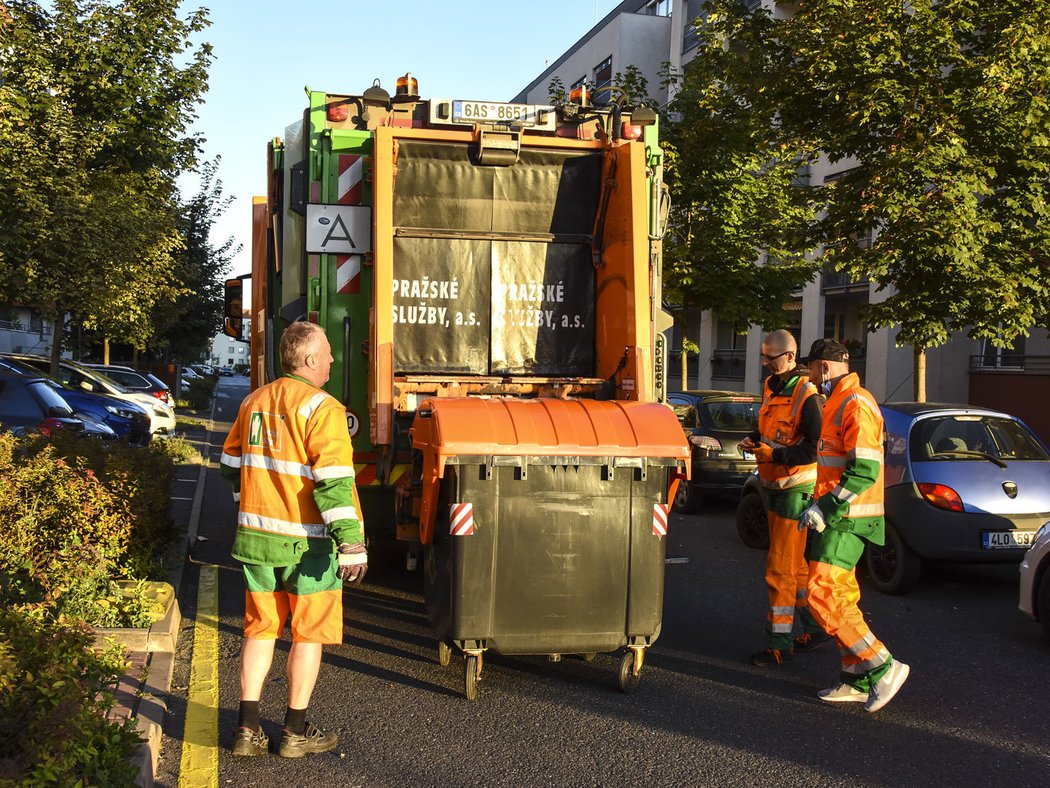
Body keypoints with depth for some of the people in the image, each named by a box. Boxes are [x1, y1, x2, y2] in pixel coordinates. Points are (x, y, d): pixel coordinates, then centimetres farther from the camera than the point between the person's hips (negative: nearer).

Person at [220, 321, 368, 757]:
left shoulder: (253, 402, 8)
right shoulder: (321, 408, -14)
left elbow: (232, 465, 19)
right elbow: (334, 481, -22)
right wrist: (351, 542, -23)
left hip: (257, 537, 6)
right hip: (308, 544, -6)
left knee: (260, 629, 15)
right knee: (309, 633, 8)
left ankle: (248, 729, 16)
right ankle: (296, 730, 16)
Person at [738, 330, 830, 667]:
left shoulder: (806, 395, -17)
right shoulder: (770, 387, 9)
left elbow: (813, 448, -22)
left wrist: (773, 454, -25)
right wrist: (753, 440, 3)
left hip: (796, 489, -9)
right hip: (774, 486, 9)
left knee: (781, 569, -6)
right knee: (796, 566, 18)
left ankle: (779, 643, 3)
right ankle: (818, 628, 31)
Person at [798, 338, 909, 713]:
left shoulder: (856, 405, -16)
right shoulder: (839, 403, 18)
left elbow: (865, 470, -24)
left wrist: (824, 509, -22)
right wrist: (821, 504, 21)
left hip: (847, 518, -11)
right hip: (838, 515, 11)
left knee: (823, 595, -13)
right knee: (840, 596, 12)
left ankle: (883, 668, -7)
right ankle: (858, 681, 19)